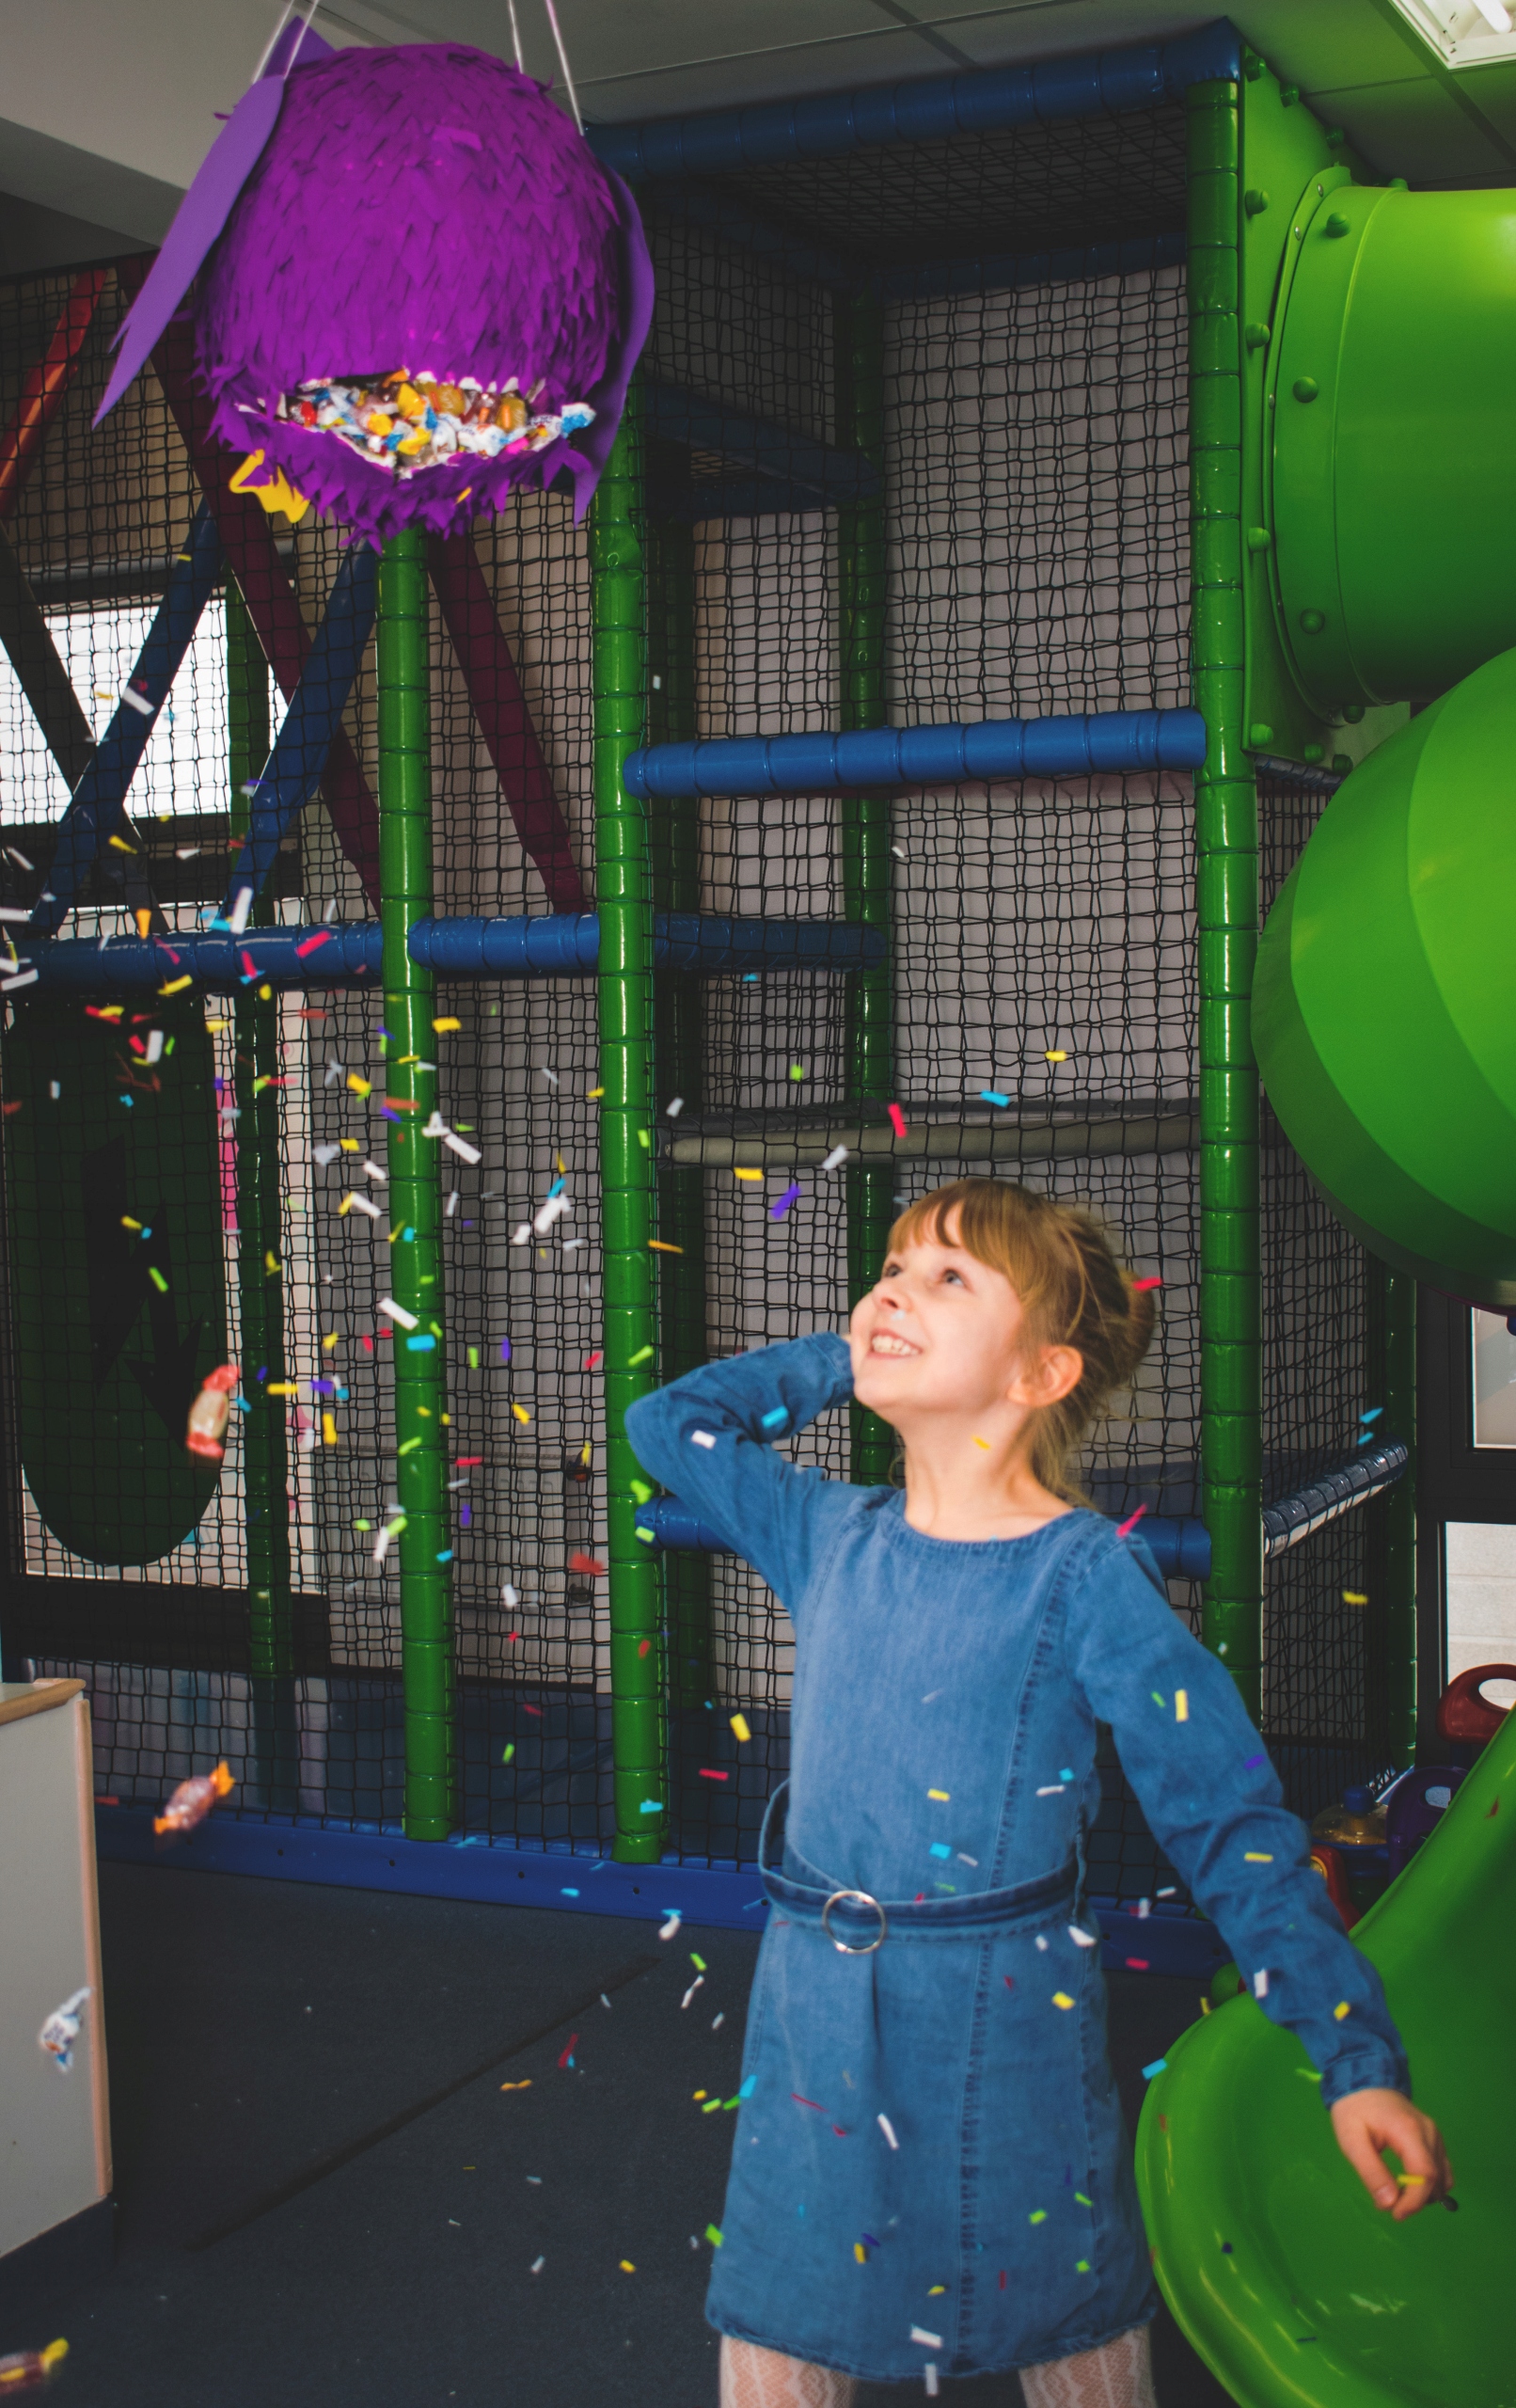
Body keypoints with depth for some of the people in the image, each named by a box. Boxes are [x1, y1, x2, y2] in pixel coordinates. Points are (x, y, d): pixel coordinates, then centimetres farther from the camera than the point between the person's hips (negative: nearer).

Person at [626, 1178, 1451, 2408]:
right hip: (815, 2022, 4)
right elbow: (670, 1423, 16)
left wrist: (1358, 2059, -16)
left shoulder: (1086, 1578, -13)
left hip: (1008, 2026, -4)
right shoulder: (835, 1538, 2)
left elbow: (1236, 1829, -11)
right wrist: (840, 1361, 6)